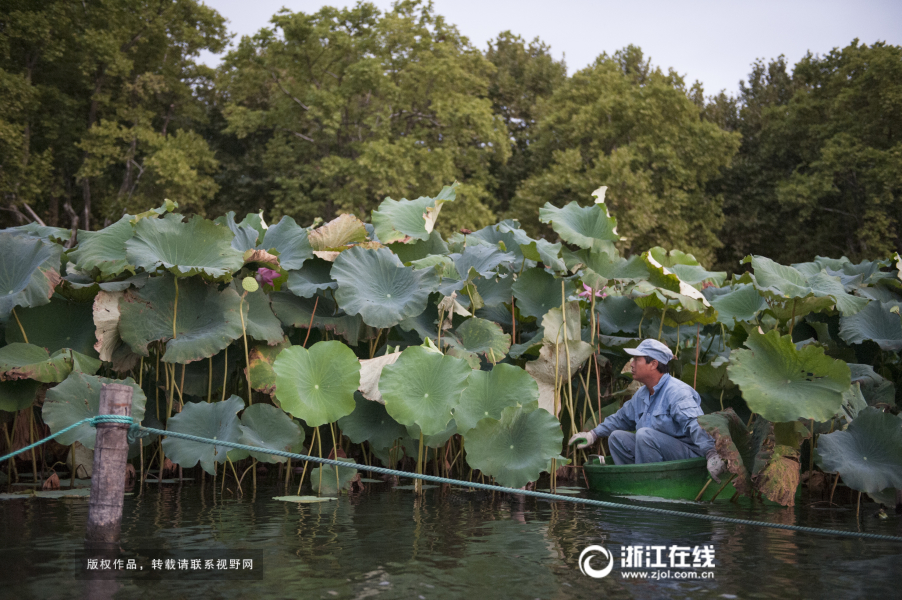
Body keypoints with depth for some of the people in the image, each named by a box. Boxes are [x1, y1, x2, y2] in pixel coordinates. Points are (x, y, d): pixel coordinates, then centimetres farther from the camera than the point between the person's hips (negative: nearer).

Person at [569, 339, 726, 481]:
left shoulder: (677, 392, -18)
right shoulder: (641, 395, 13)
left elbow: (695, 424, -32)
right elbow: (622, 418, 30)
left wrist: (712, 454, -43)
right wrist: (593, 434, 28)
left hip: (689, 455, -9)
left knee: (645, 434, -29)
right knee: (617, 437, 4)